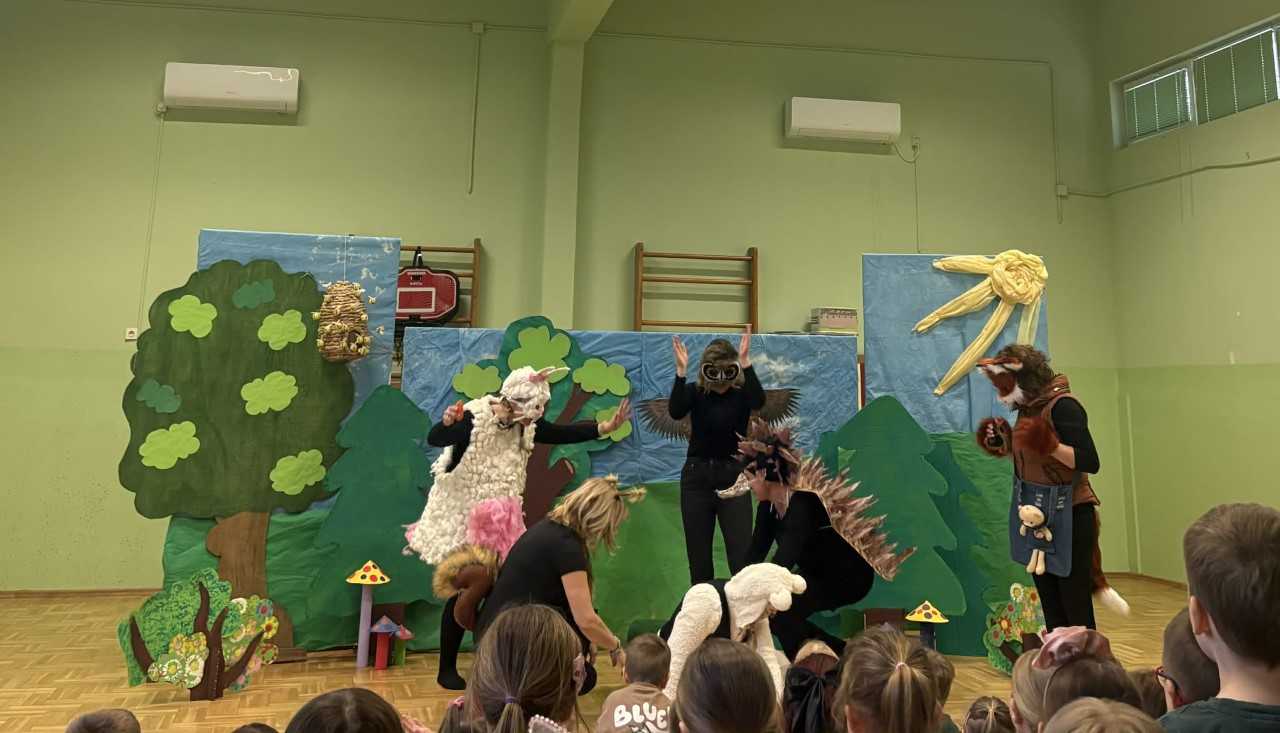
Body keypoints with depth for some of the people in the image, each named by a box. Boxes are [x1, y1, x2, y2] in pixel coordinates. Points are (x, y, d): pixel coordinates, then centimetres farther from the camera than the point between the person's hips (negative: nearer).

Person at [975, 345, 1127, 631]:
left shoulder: (1062, 405, -16)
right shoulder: (1028, 407, 8)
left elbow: (1090, 462, -22)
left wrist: (1051, 446, -34)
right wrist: (1002, 444, 6)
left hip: (1069, 516, -8)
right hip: (1035, 517, 8)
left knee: (1076, 609, -1)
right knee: (1051, 609, 15)